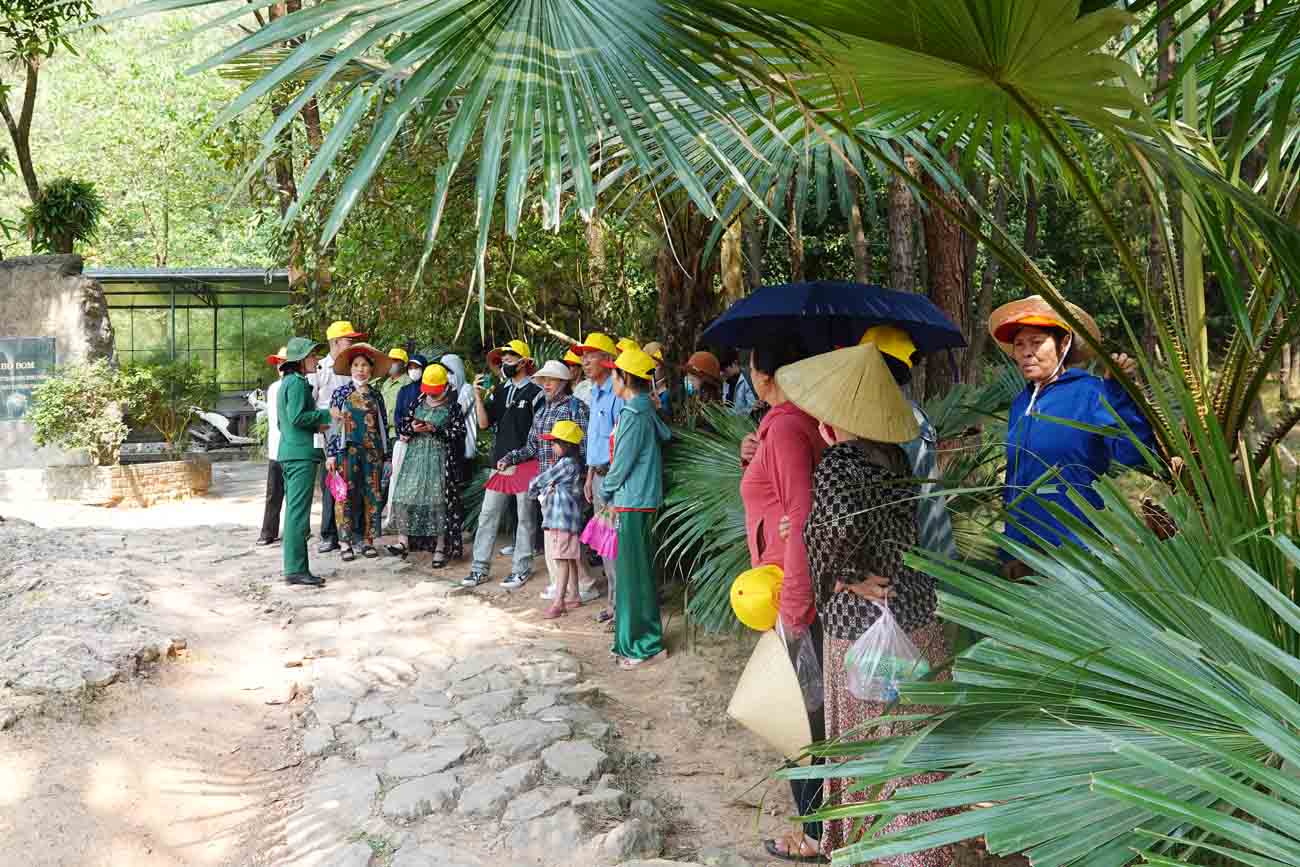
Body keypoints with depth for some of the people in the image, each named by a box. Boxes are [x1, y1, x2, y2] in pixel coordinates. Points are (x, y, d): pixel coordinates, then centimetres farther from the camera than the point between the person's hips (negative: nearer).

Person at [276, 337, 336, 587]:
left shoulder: (286, 382, 20)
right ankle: (296, 569, -9)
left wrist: (316, 426, 20)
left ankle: (294, 568, 14)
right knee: (299, 513, -9)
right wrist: (326, 415, -10)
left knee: (294, 511, 11)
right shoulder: (298, 382, -11)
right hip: (301, 454, -10)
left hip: (287, 454, 10)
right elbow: (298, 417, -20)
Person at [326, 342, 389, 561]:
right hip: (348, 450, -2)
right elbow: (332, 424, 1)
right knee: (346, 495, -4)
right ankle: (346, 542, 1)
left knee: (372, 494, 3)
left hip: (372, 451, 2)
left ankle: (368, 539, 13)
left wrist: (385, 453, 8)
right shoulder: (340, 393, 3)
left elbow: (384, 425, 11)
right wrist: (331, 453, -5)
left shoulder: (375, 394, 9)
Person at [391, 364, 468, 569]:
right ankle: (405, 540, 10)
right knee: (406, 496, -1)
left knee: (440, 501, -6)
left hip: (440, 458, -5)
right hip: (415, 455, 5)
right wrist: (412, 428, -9)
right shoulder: (418, 402, 12)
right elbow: (403, 423, 13)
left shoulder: (453, 406, -1)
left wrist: (434, 429, -17)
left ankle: (441, 548, 1)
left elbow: (459, 433, -9)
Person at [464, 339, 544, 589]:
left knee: (525, 518, 3)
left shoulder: (535, 392, -6)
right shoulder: (500, 391, 12)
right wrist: (478, 397, -7)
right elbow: (484, 423, 6)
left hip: (526, 463, -6)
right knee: (487, 516, 6)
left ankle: (521, 569, 10)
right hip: (501, 463, 6)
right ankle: (480, 568, 13)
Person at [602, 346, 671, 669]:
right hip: (641, 498, 9)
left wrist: (605, 490, 2)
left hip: (632, 502, -9)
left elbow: (622, 463, -16)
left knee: (634, 573, -2)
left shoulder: (634, 416, -17)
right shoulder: (645, 410, 11)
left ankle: (642, 644, 6)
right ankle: (633, 633, 25)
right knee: (635, 570, 16)